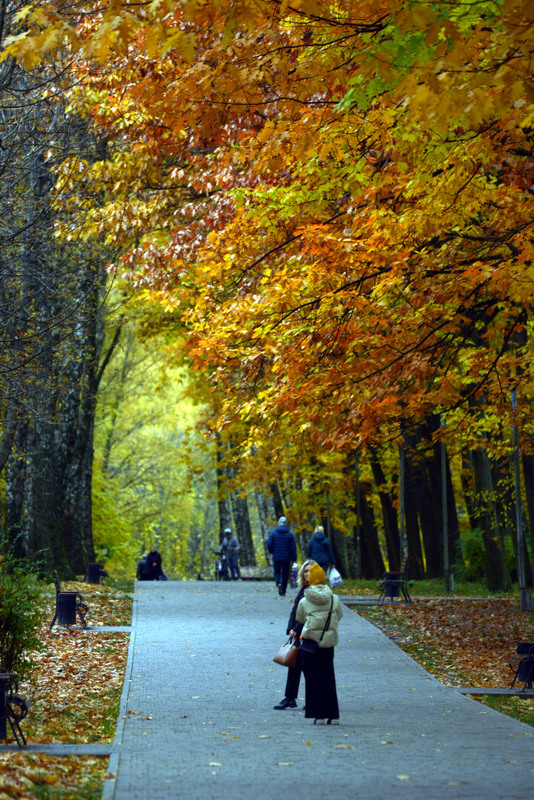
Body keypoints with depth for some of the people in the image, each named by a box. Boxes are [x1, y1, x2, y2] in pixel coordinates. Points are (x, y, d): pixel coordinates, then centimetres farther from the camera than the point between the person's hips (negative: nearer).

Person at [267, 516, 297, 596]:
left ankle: (279, 583, -18)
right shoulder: (290, 534, -2)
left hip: (276, 557, 0)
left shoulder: (273, 533, -3)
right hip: (286, 558, 0)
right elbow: (293, 548, -4)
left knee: (277, 572, 12)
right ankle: (283, 591, 13)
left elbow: (269, 545, -6)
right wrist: (293, 559, 1)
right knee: (285, 574, 10)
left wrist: (272, 552, 14)